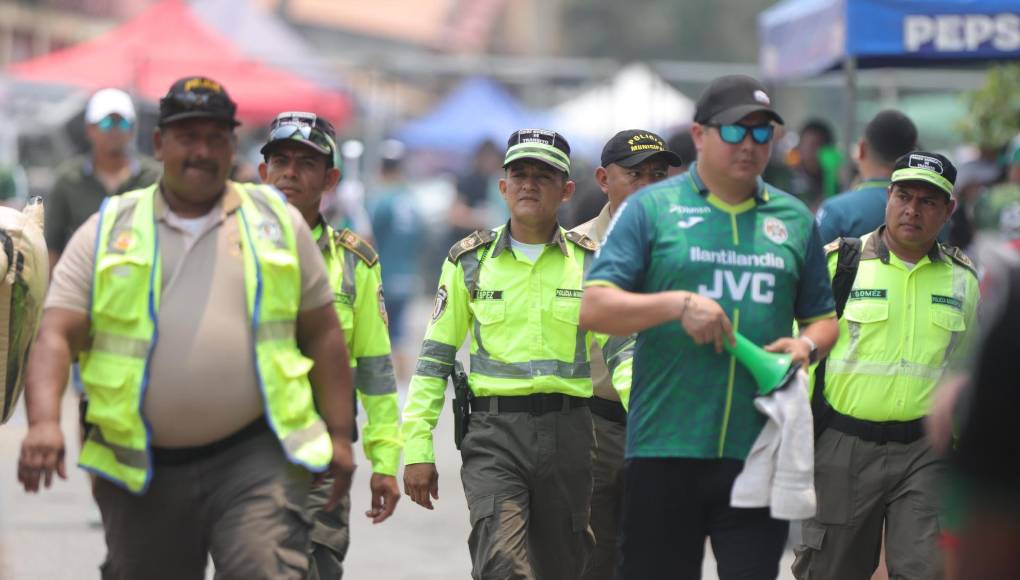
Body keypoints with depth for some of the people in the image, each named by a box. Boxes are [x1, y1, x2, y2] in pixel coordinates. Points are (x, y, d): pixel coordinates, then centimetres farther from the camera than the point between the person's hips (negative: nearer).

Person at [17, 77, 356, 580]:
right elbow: (56, 336, -1)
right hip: (142, 473, 1)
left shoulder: (278, 222, 10)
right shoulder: (108, 231, 7)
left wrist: (339, 435, 6)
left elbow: (323, 333, 12)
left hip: (254, 462, -1)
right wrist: (43, 422, -18)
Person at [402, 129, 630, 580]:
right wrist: (417, 448, 2)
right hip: (493, 430, -2)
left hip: (568, 435, 2)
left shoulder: (590, 263, 7)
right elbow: (435, 357, 8)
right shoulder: (470, 260, 6)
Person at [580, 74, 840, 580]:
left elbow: (822, 317, 21)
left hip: (759, 450, 2)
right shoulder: (651, 208, 3)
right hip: (664, 447, -2)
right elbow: (592, 309, -4)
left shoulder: (794, 220, 14)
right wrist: (677, 305, -16)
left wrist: (807, 345, -2)